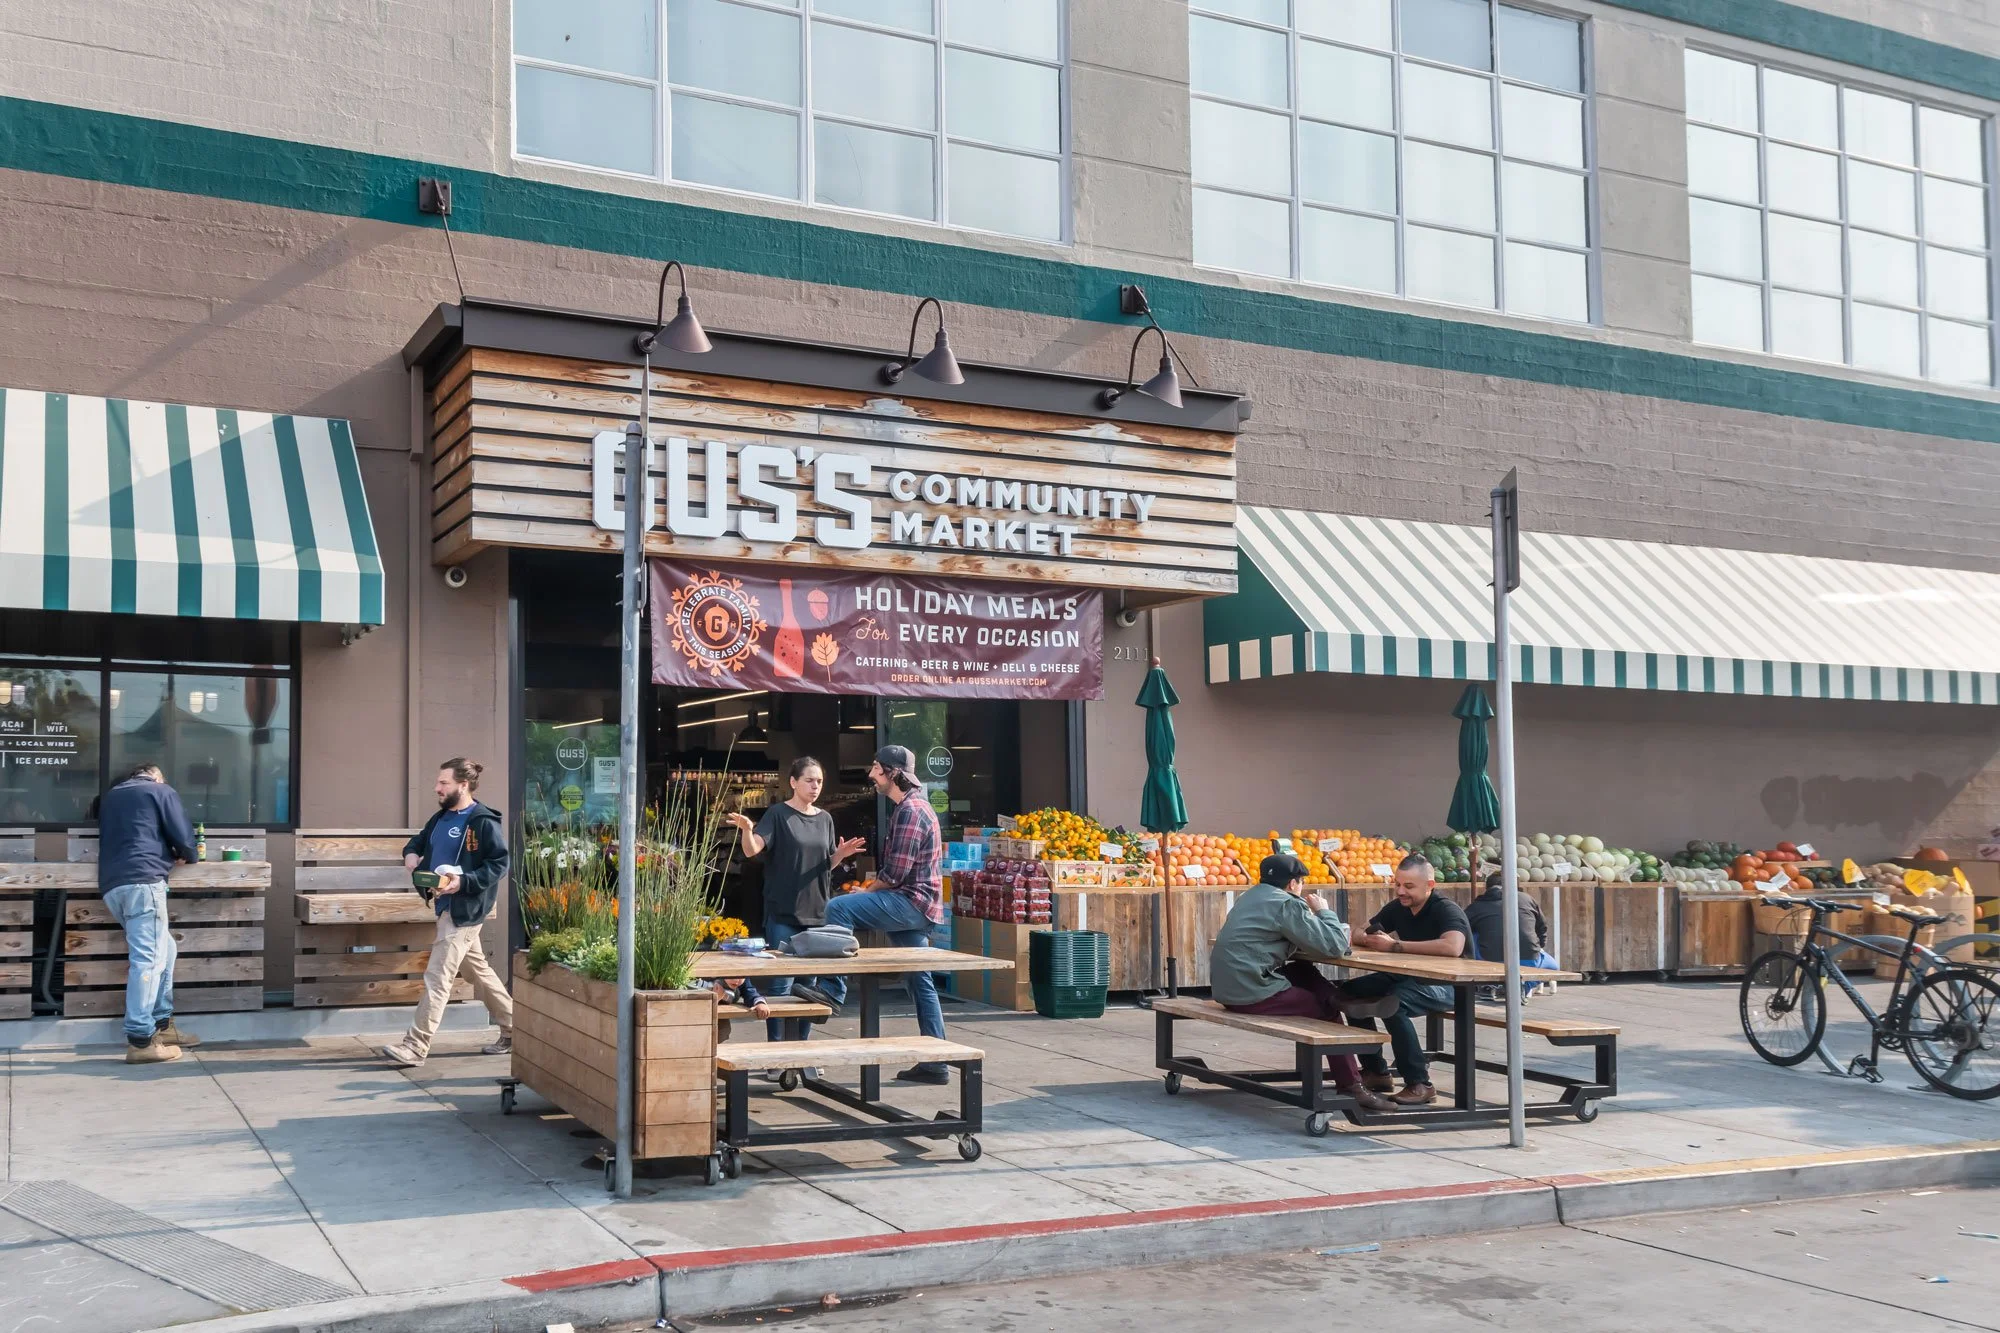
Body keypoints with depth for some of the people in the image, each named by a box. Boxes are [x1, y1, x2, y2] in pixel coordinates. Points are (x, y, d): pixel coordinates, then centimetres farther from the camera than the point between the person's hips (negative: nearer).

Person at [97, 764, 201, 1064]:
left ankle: (162, 1024, 18)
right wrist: (186, 856, 25)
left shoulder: (111, 796, 29)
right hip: (142, 881, -7)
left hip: (112, 884, 7)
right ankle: (141, 1041, -18)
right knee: (147, 958, -11)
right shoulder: (162, 791, 10)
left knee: (164, 949, 19)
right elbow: (184, 840, 3)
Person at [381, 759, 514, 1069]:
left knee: (437, 977, -10)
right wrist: (411, 853, 6)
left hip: (464, 909, -9)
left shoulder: (484, 822, -14)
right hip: (446, 905, 9)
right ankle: (512, 1029, 26)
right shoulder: (442, 817, 13)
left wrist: (463, 882, -26)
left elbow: (499, 863, -17)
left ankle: (415, 1048, -8)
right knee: (479, 970, 16)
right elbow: (420, 840, 28)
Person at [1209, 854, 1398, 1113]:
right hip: (1253, 994, -8)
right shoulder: (1286, 904, -10)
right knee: (1327, 1009, 9)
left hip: (1226, 988, 8)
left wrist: (1313, 917, 14)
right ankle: (1350, 1086, 12)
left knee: (1304, 972, 21)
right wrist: (1324, 911, 5)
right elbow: (1334, 946, -12)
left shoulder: (1249, 898, 16)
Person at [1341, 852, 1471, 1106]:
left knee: (1393, 1003, -34)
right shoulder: (1397, 908, 5)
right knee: (1351, 992, -6)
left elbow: (1453, 947, -38)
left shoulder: (1447, 910, -17)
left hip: (1446, 986, -8)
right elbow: (1360, 935, 11)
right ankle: (1375, 1071, 3)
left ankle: (1419, 1084, -23)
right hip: (1408, 978, 8)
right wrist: (1371, 940, -17)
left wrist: (1395, 946, -32)